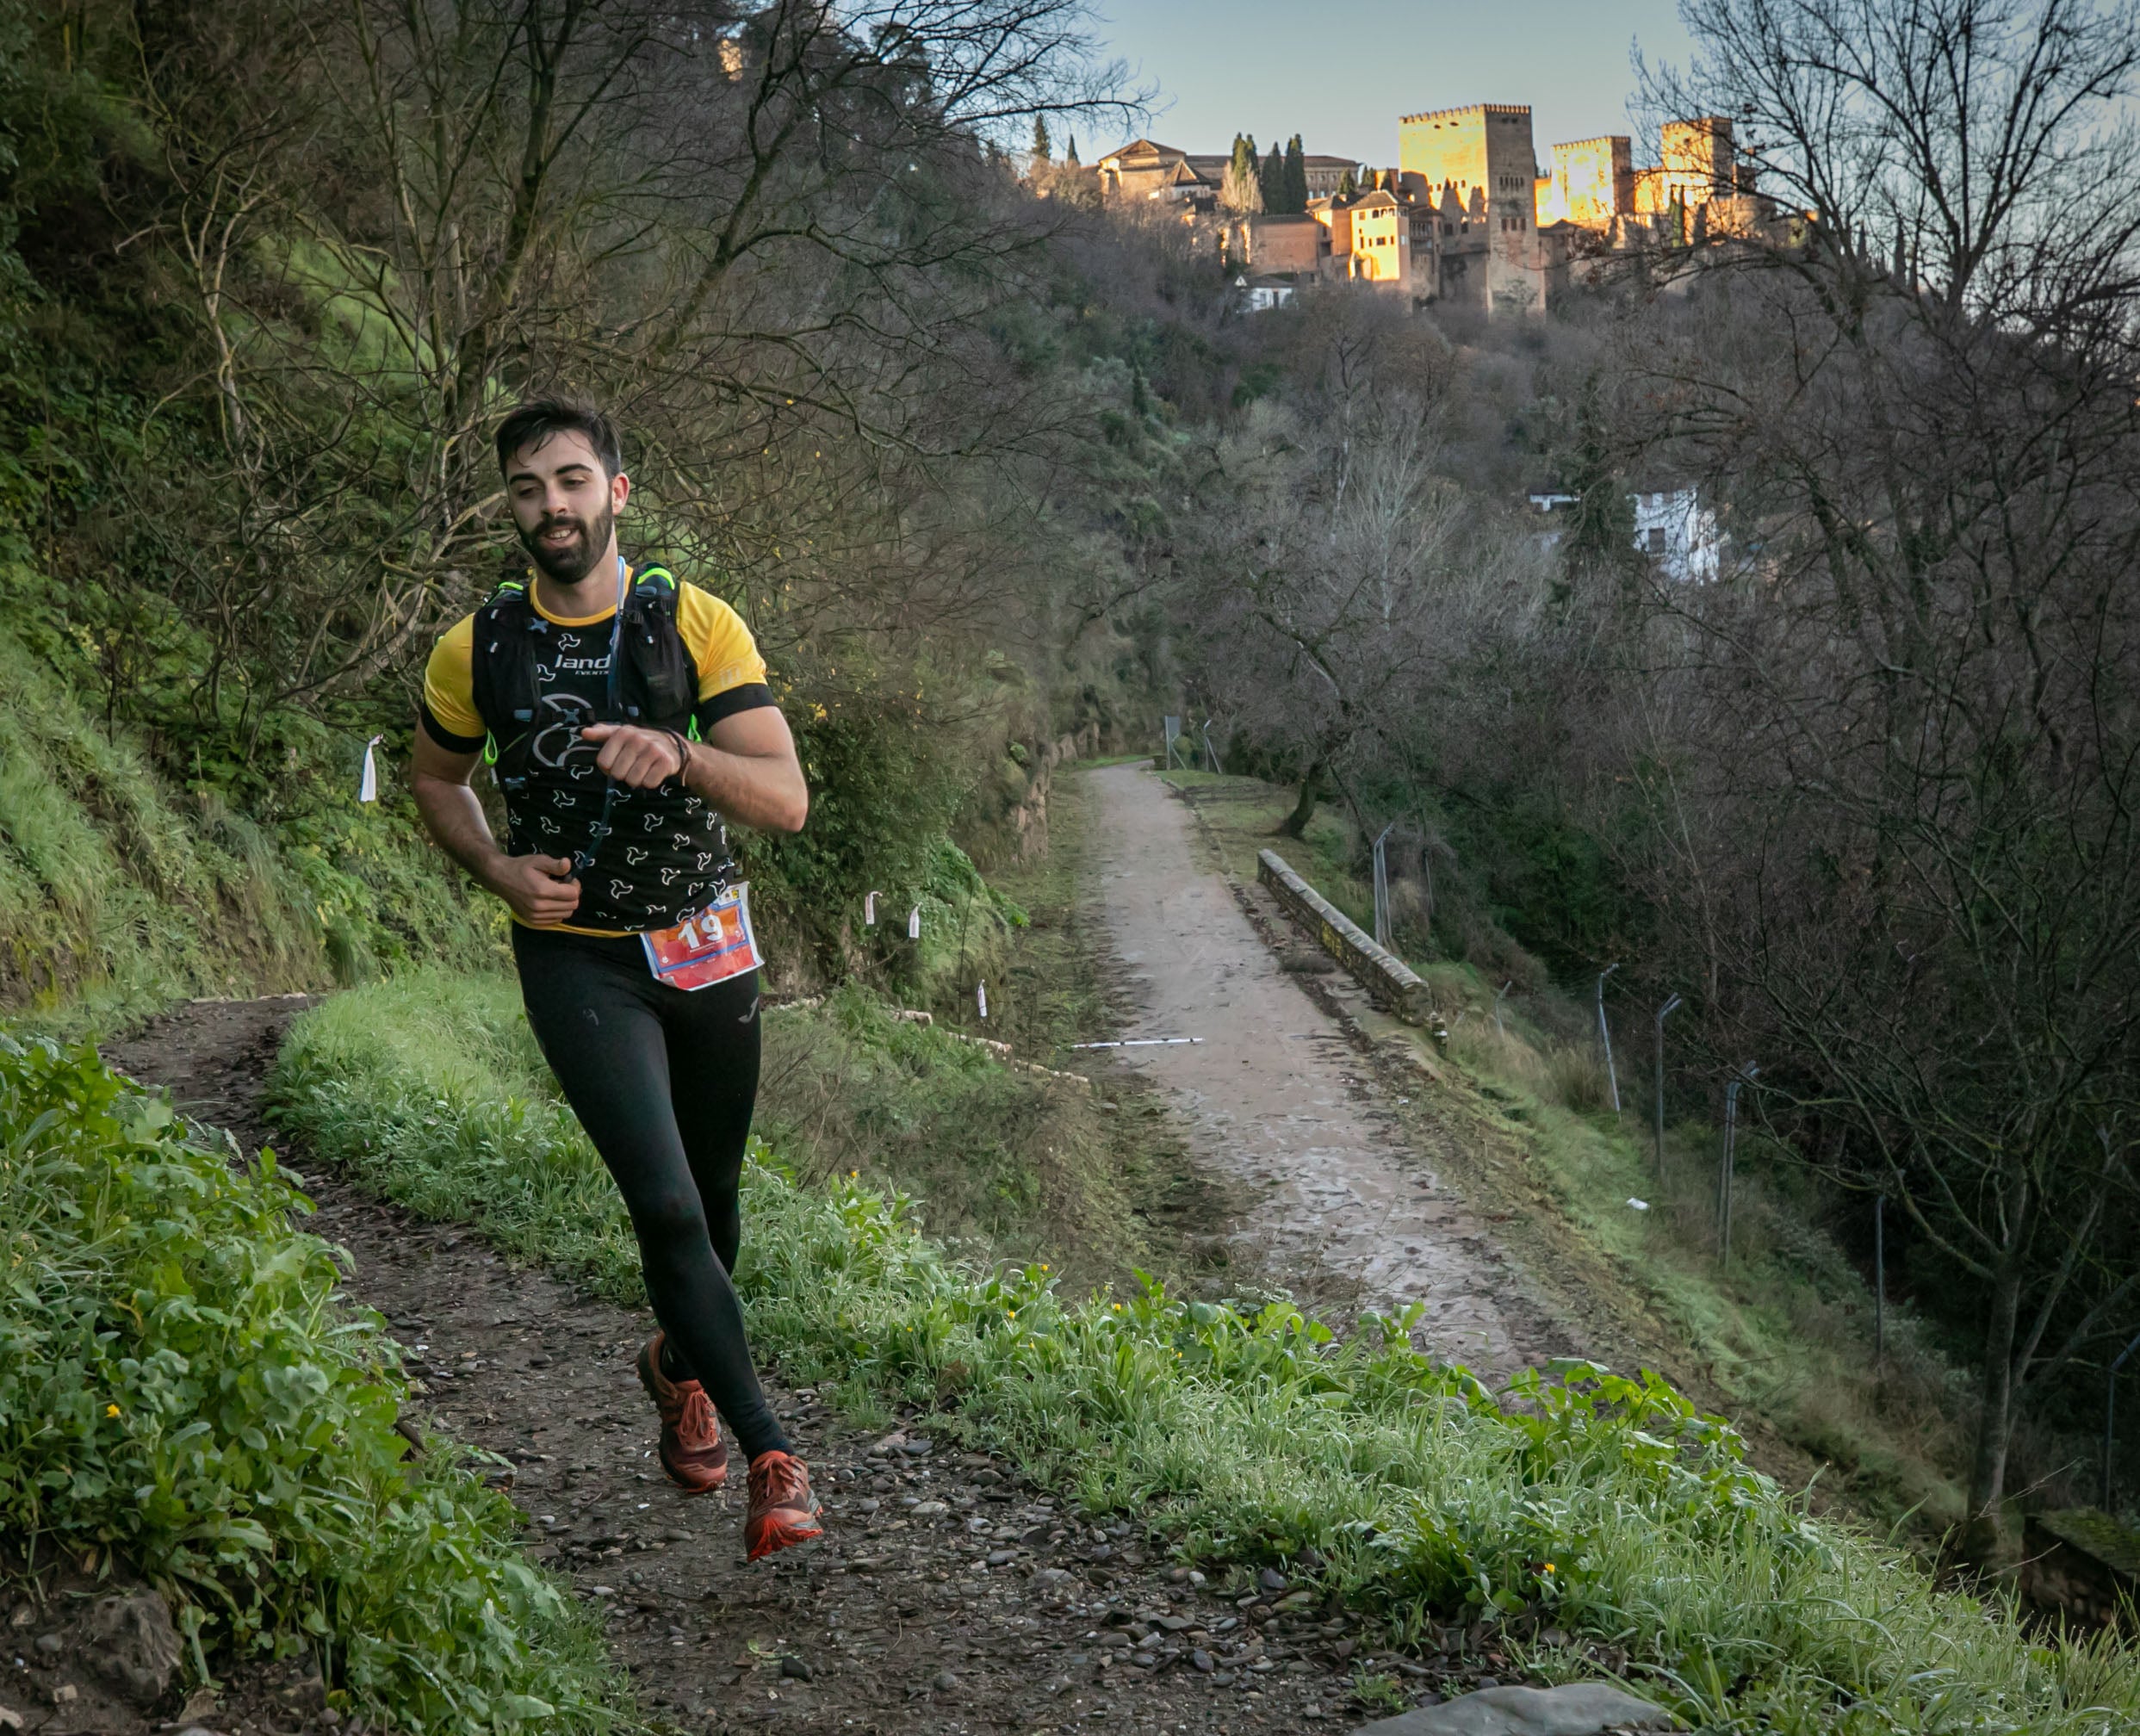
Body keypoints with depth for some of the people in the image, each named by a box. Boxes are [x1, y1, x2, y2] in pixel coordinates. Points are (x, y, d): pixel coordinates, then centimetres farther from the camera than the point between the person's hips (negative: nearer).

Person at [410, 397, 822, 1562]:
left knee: (713, 1197, 17)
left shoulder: (697, 624, -10)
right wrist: (499, 868, -7)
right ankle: (773, 1461, -10)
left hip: (705, 947, 1)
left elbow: (787, 800, -16)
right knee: (665, 1203, -17)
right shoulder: (477, 649, -5)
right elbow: (436, 781, 13)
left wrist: (679, 754, -36)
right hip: (575, 955, -1)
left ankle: (679, 1363, 48)